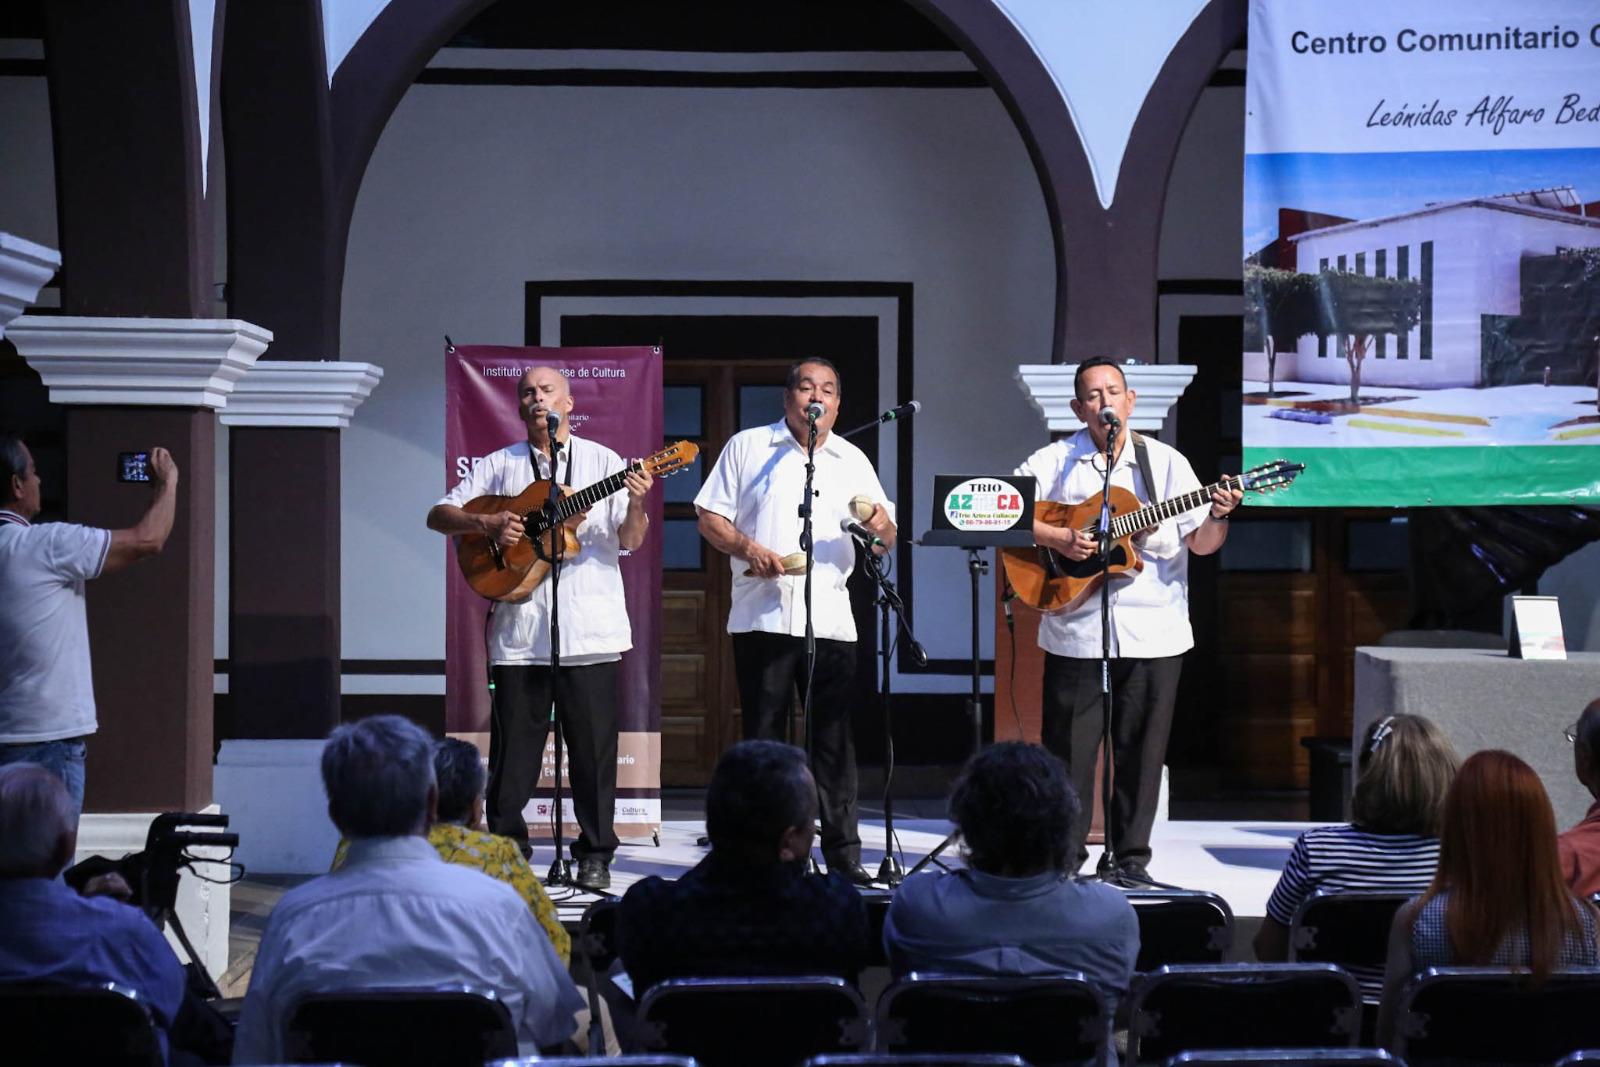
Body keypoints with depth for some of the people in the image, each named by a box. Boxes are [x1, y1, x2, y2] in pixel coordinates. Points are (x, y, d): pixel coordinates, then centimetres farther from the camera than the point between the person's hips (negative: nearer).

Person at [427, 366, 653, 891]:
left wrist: (636, 504, -18)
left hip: (591, 630, -1)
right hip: (519, 629, 1)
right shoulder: (498, 466, 12)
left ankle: (595, 854, 10)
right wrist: (486, 523, -9)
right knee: (513, 749, 3)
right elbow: (438, 515, 10)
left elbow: (631, 541, 4)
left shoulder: (602, 461, 9)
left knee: (594, 747, 1)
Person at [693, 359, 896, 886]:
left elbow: (886, 540, 12)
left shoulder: (852, 460, 15)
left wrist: (880, 526, -11)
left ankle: (843, 852, 5)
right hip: (763, 618, -2)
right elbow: (709, 518, 4)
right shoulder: (747, 447, 8)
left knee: (835, 739, 1)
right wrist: (749, 549, -13)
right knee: (763, 738, 2)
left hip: (831, 619, 2)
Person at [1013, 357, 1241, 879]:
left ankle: (1132, 856, 15)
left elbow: (1201, 542, 3)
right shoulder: (1054, 462, 2)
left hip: (1153, 631, 1)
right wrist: (1056, 538, -16)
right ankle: (1065, 853, 13)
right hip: (1075, 629, -1)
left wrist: (1219, 516, -18)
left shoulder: (1166, 462, 5)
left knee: (1140, 748, 5)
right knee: (1069, 747, 2)